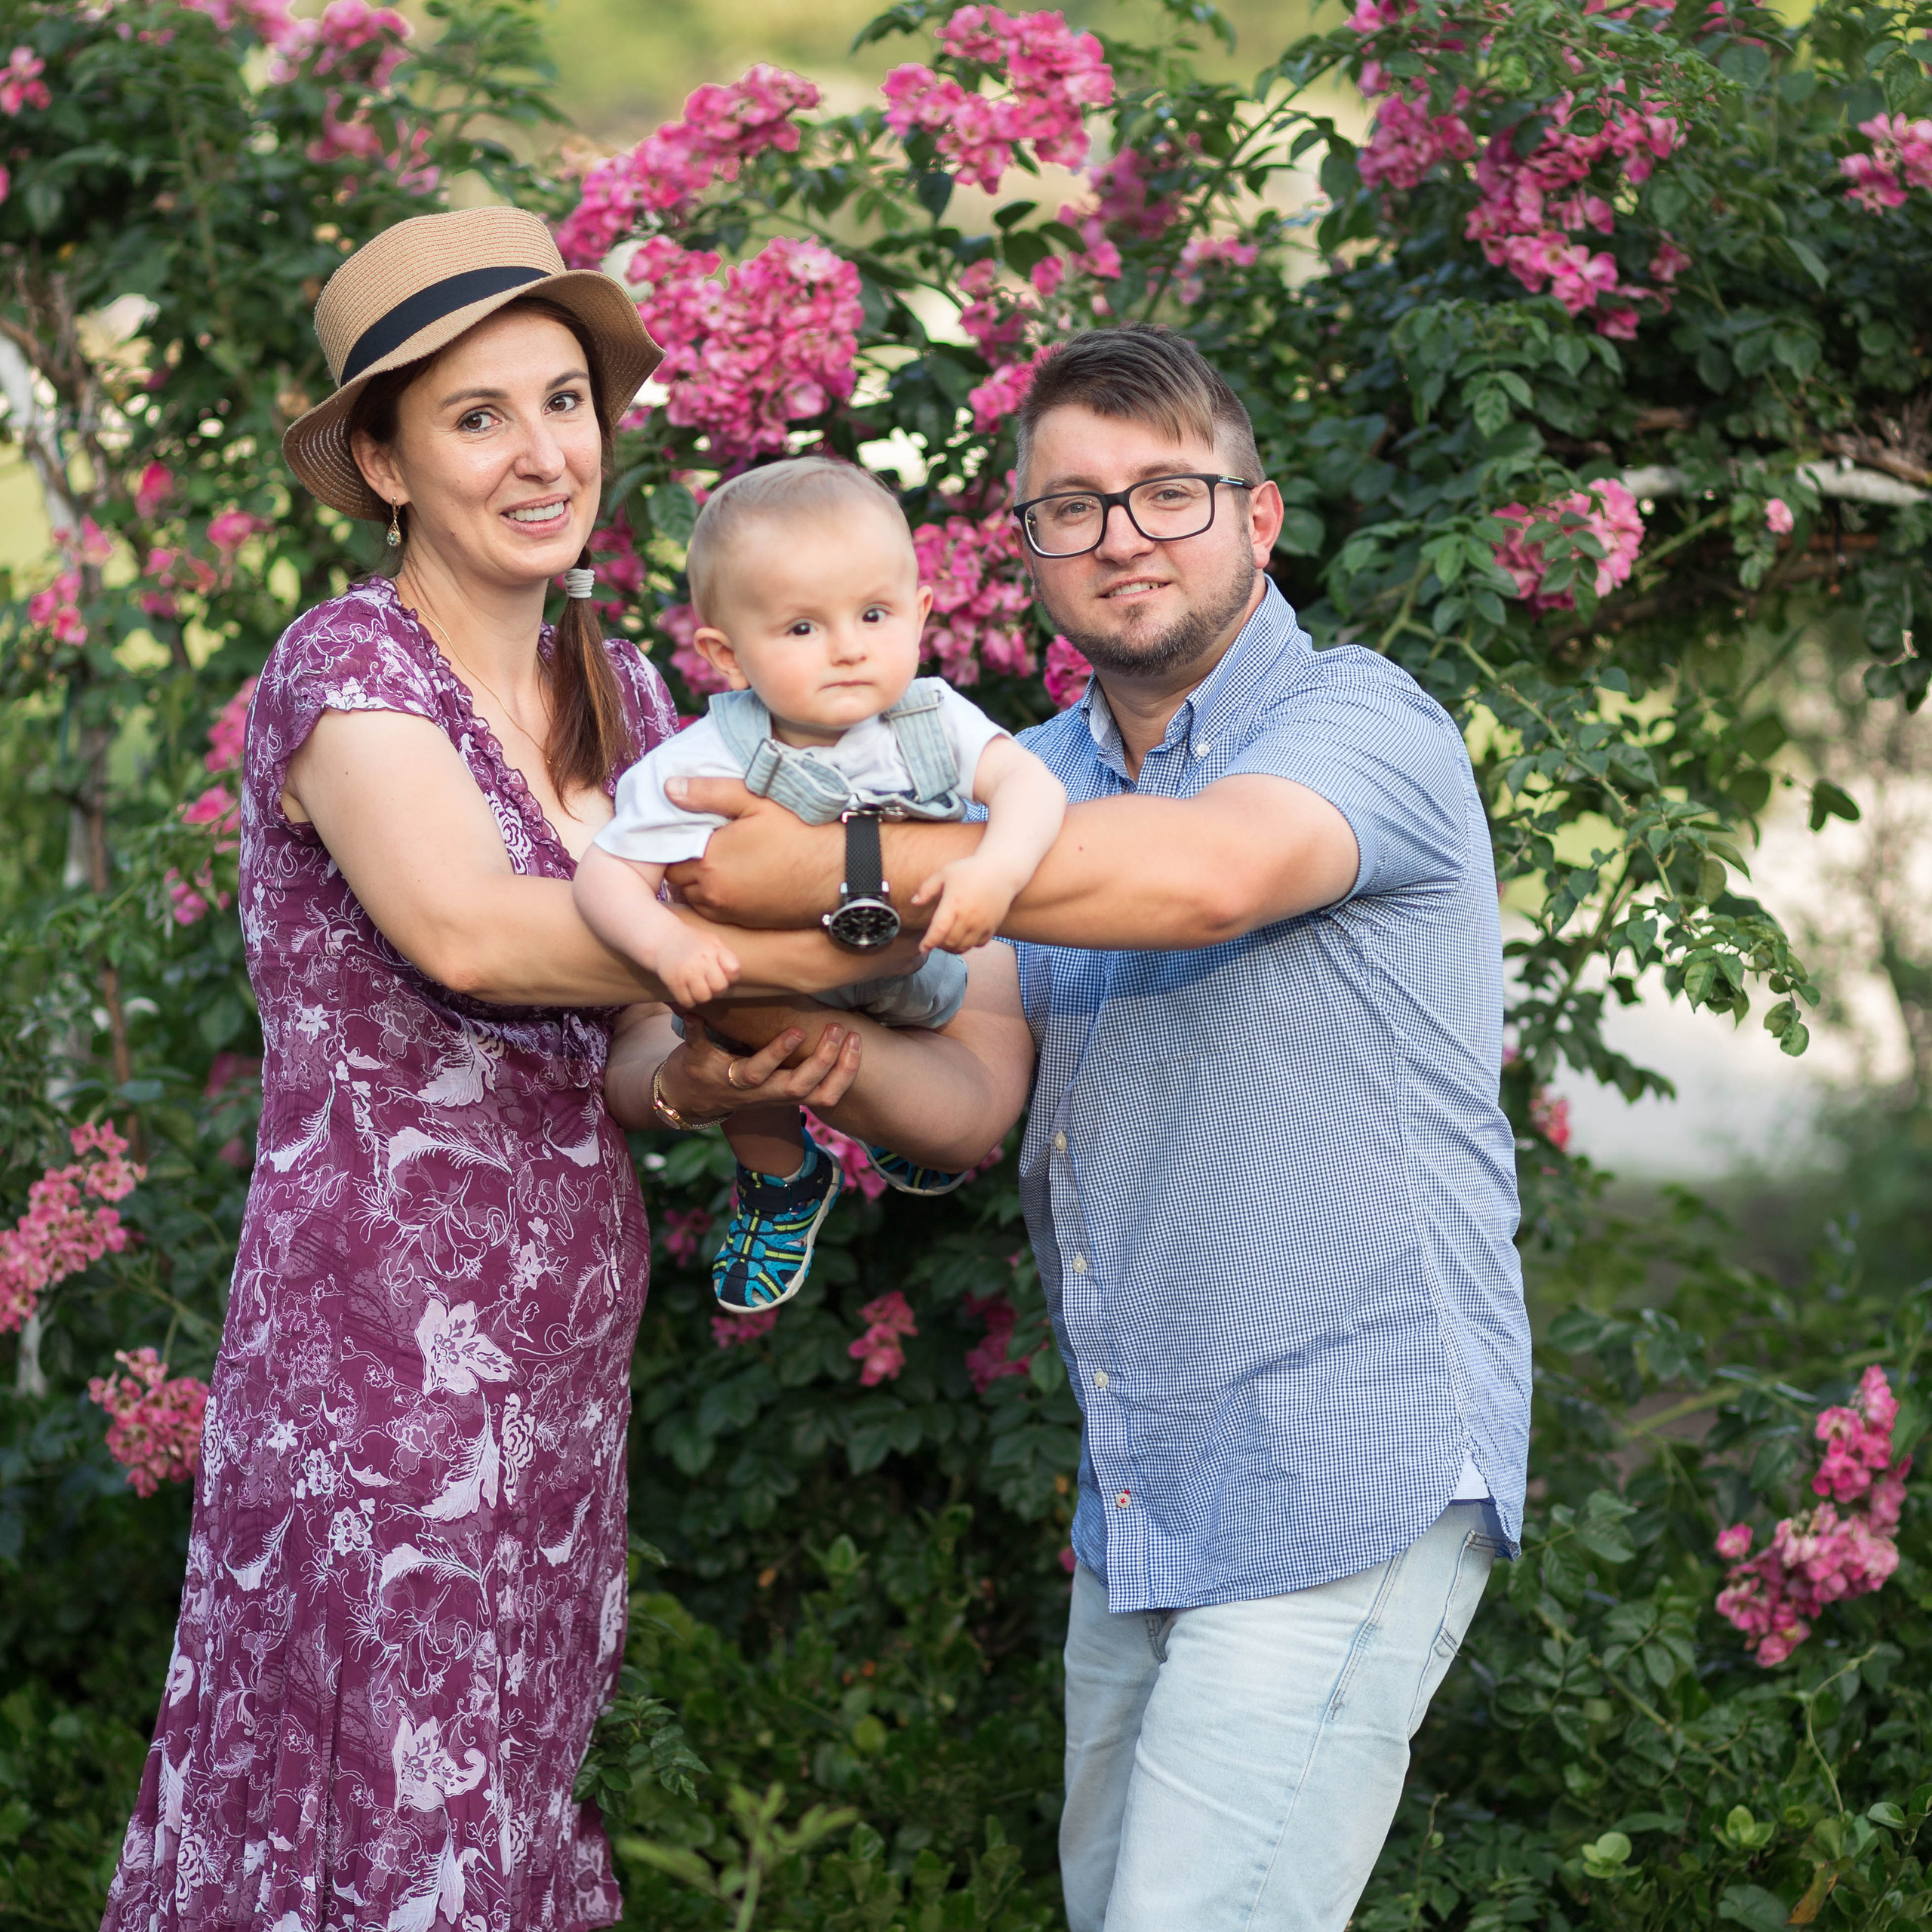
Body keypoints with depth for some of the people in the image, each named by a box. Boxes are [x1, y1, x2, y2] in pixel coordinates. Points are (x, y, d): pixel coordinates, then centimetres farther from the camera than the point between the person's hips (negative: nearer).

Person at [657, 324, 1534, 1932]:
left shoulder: (1363, 727, -10)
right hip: (1142, 1498, 8)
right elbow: (974, 1099, 4)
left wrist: (838, 871, -32)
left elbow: (1206, 874, -33)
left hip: (1346, 1486, -8)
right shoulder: (1038, 781, 14)